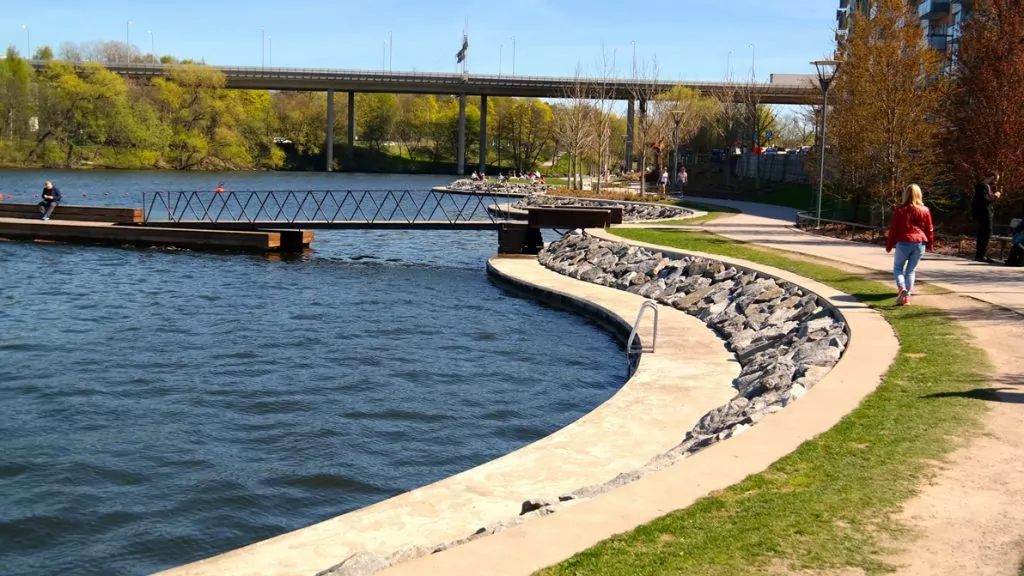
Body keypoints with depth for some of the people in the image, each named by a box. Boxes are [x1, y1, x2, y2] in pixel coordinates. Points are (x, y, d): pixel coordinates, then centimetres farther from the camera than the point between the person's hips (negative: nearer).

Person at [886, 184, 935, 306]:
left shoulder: (901, 210, -4)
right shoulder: (925, 210, 4)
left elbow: (893, 228, -2)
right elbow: (929, 229, 8)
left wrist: (889, 245, 6)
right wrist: (930, 244, 19)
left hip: (904, 243, -3)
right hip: (920, 243, 3)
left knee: (897, 268, 10)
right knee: (911, 270, 11)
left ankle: (902, 288, -17)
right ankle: (907, 297, 7)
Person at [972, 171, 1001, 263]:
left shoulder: (985, 185, 19)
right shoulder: (983, 186, -14)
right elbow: (985, 199, -24)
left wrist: (993, 195, 10)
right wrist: (995, 196, -11)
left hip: (984, 213, 11)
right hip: (984, 213, -11)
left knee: (982, 235, 14)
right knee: (987, 235, -11)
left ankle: (979, 255, 18)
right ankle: (982, 255, -13)